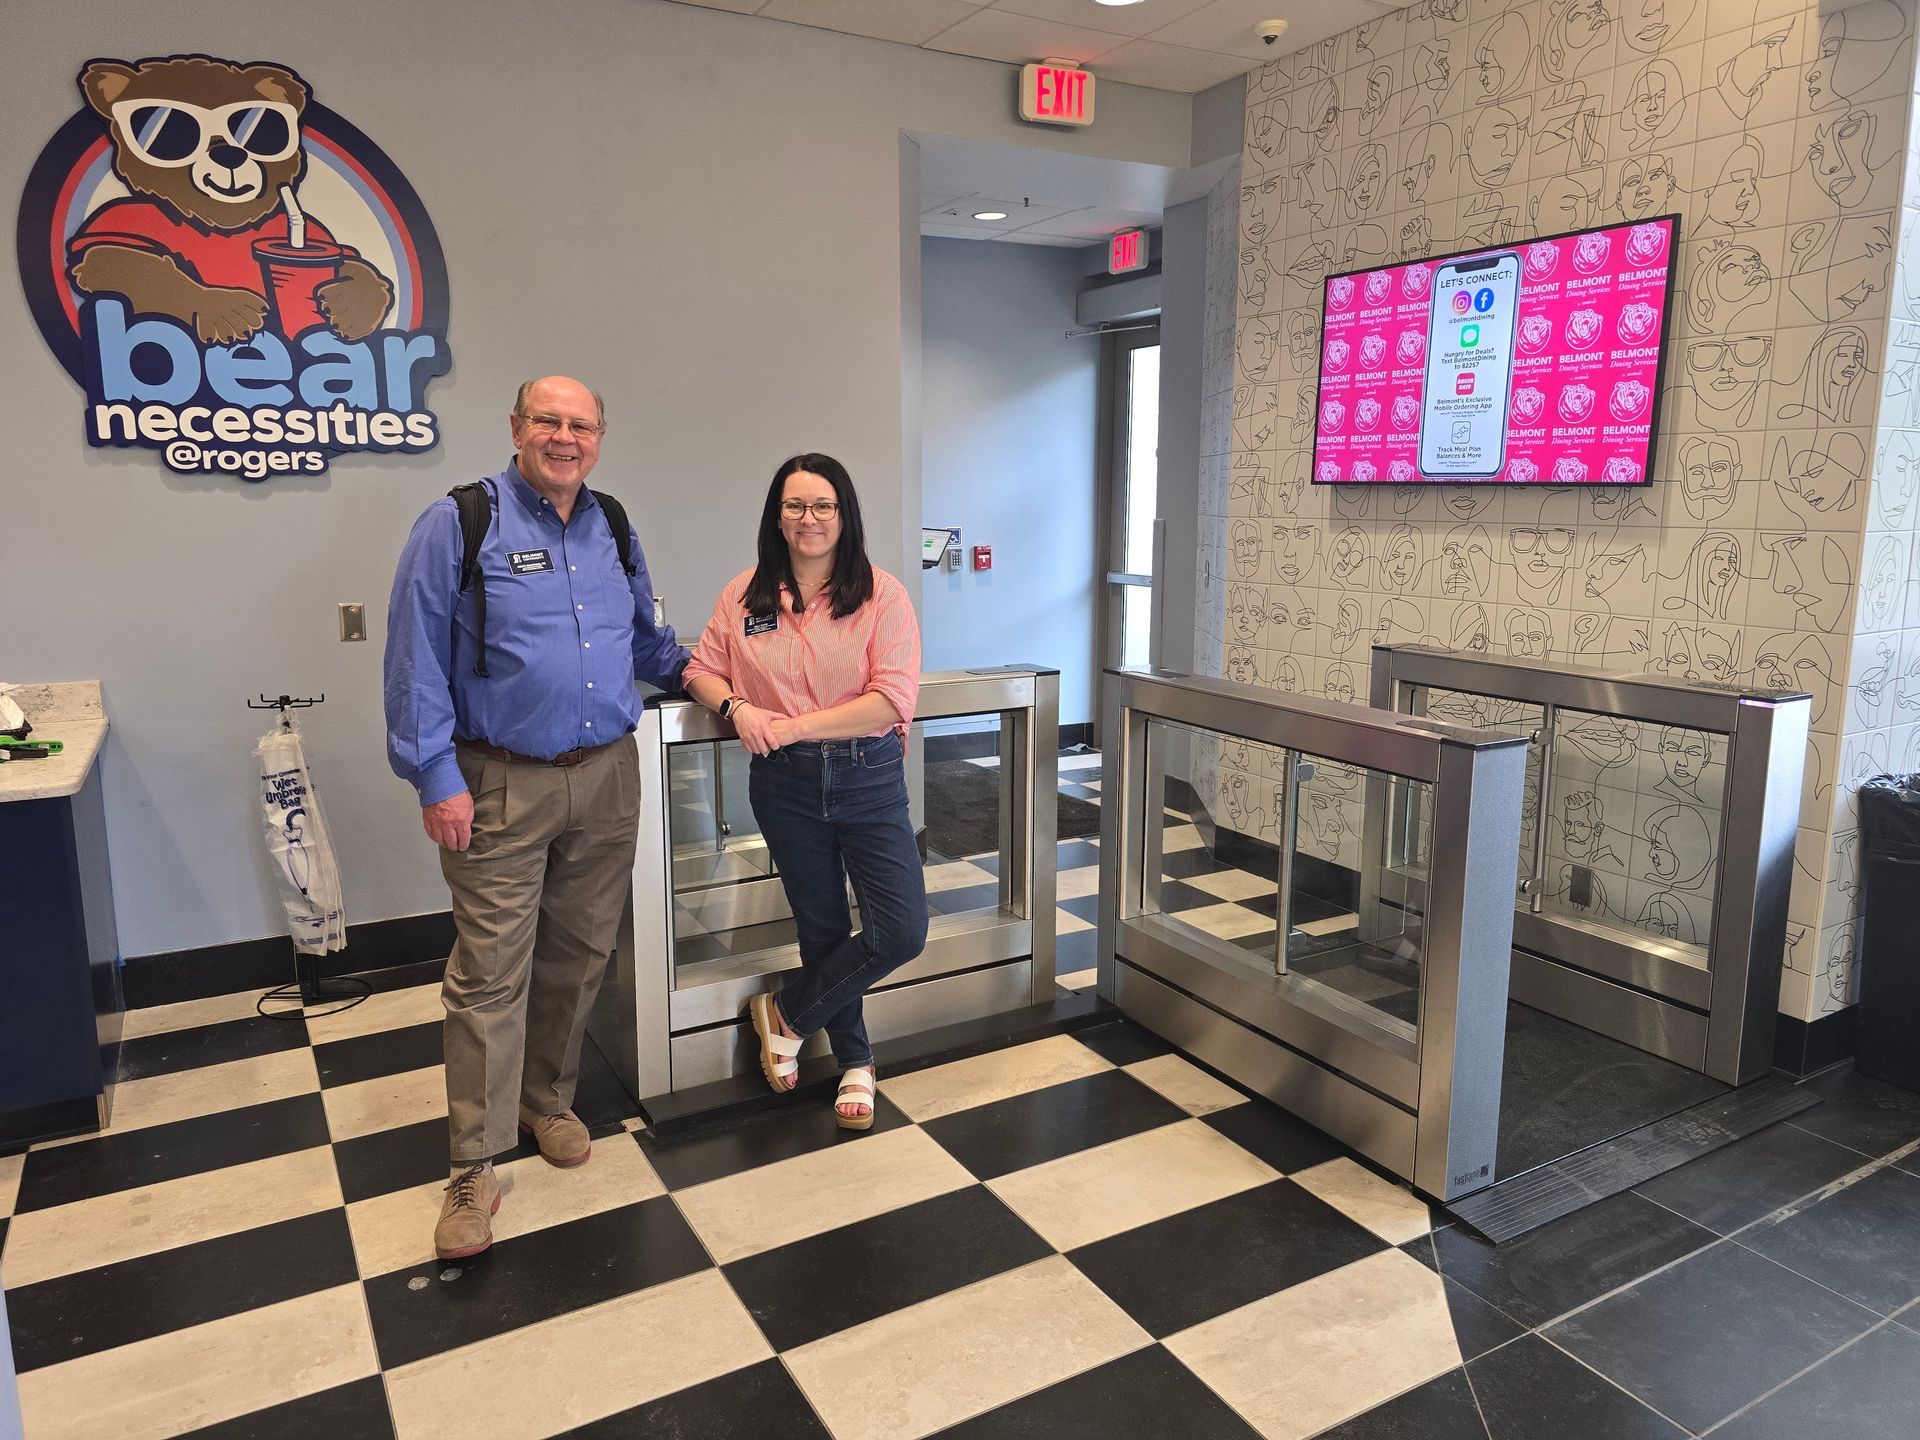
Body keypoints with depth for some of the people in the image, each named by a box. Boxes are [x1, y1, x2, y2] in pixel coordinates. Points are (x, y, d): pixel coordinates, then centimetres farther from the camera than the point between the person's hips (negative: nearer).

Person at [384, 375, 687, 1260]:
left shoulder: (613, 528, 12)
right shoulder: (459, 523, -6)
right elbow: (416, 659, -9)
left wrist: (687, 666, 7)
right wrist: (436, 779, -13)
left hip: (607, 778, 5)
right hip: (501, 787, -5)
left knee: (579, 957, 15)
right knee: (490, 974, -2)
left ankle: (548, 1098, 36)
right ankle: (474, 1169, 8)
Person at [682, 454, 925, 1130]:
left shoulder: (881, 594, -7)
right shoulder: (744, 594, 3)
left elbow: (893, 699, -15)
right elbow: (701, 670, 12)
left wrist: (794, 726, -18)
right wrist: (736, 706, -11)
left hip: (869, 777, -1)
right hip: (785, 783, 2)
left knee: (902, 932, -7)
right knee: (822, 928, 13)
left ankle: (786, 1013, 17)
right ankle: (855, 1064, 34)